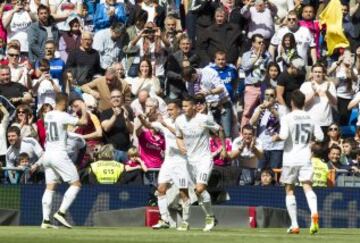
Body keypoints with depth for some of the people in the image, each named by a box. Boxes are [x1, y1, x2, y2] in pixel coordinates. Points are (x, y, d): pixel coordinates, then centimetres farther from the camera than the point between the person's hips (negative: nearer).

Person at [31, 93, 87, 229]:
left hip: (47, 155, 8)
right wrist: (84, 110, 5)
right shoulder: (63, 116, -12)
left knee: (50, 187, 8)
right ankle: (61, 213, -11)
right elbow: (83, 121, -11)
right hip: (59, 155, -8)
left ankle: (45, 220, 0)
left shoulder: (47, 116, 11)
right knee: (76, 184, 0)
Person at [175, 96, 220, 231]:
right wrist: (180, 146, -8)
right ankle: (210, 217, 24)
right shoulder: (179, 121, -1)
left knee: (200, 189, -19)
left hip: (204, 159, -5)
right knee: (198, 191, 9)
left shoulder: (204, 119, -14)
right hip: (190, 159, 5)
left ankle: (210, 217, -2)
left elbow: (218, 130, 1)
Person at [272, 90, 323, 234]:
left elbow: (283, 136, -19)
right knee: (307, 186, -6)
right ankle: (314, 213, -37)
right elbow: (320, 137, 6)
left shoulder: (287, 118, -6)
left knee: (289, 190, 9)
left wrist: (276, 137, 2)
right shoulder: (310, 118, 7)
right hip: (305, 157, 3)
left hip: (290, 158, -3)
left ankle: (294, 225, 8)